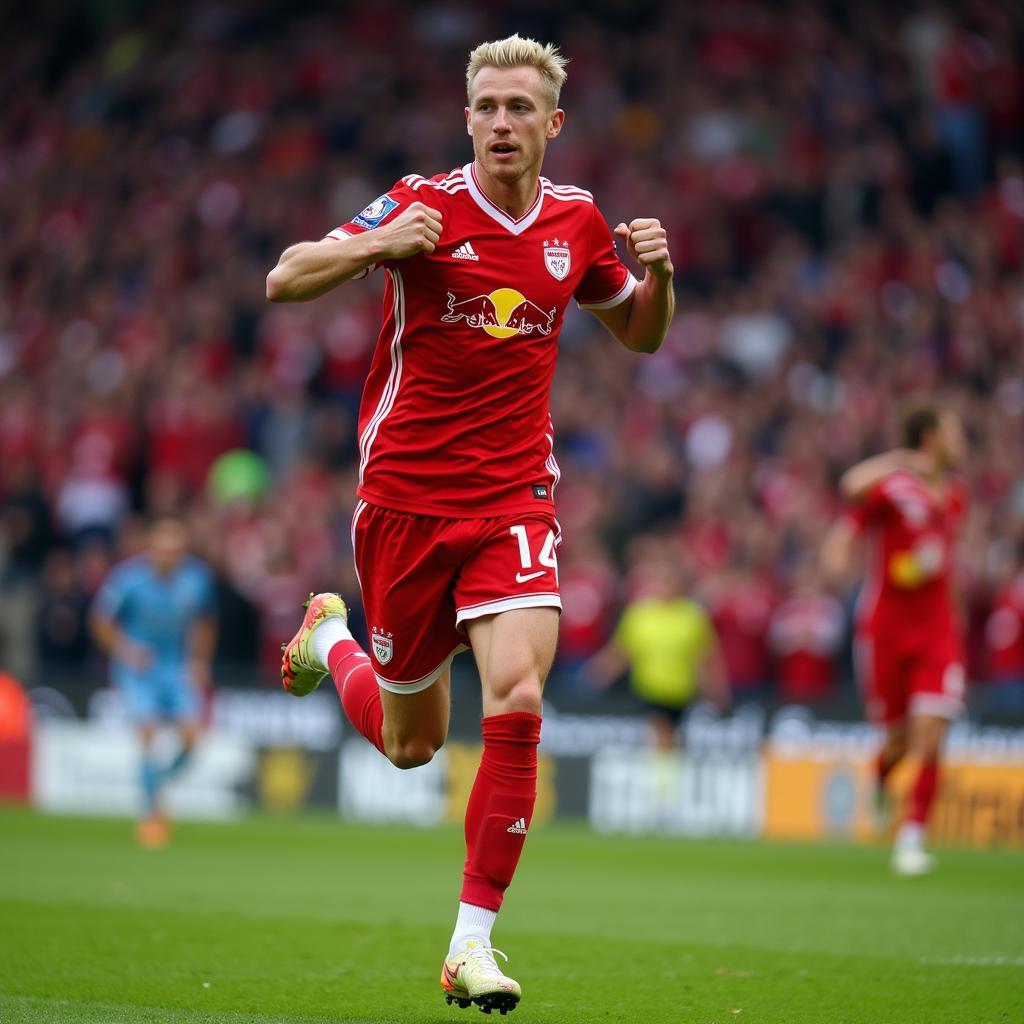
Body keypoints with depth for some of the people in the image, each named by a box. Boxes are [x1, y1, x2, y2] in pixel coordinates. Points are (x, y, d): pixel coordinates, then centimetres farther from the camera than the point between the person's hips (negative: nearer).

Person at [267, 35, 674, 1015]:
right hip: (405, 495, -1)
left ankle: (473, 943, -14)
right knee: (410, 742, 11)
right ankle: (329, 637, 47)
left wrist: (658, 274, -3)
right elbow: (282, 281, -11)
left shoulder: (577, 219, 5)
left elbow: (639, 334, 20)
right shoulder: (424, 205, -7)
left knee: (517, 702, -22)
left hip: (514, 500, 1)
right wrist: (377, 244, -30)